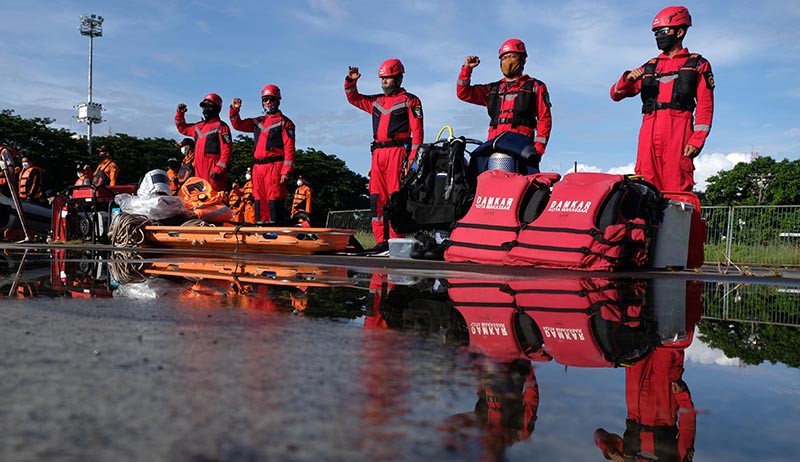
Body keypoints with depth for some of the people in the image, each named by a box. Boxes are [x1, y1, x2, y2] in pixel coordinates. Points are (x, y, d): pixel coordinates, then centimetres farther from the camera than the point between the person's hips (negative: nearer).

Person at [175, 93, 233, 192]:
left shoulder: (221, 126, -5)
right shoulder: (199, 126, 19)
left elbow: (227, 149, -12)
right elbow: (182, 128, 37)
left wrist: (218, 169, -18)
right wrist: (180, 113, 22)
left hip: (213, 171, -8)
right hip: (199, 171, 8)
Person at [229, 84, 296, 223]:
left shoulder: (284, 122, 2)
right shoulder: (258, 122, 22)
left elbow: (289, 148, -6)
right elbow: (238, 124, 28)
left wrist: (286, 171, -16)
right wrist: (235, 109, 9)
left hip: (275, 166, -7)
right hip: (258, 167, 7)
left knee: (274, 201, -12)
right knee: (259, 202, 8)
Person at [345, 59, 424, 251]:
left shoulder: (410, 101, 5)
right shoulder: (376, 101, 23)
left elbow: (417, 131, -3)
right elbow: (353, 98, 34)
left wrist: (412, 158, -13)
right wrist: (350, 81, 14)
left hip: (397, 151, -6)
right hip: (378, 153, 6)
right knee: (377, 197, 1)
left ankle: (395, 240, -13)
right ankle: (381, 240, 3)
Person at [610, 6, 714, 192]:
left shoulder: (697, 64, 16)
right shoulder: (649, 67, 26)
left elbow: (705, 106, 5)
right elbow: (616, 94, 21)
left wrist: (697, 139, -8)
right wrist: (627, 79, -1)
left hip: (678, 131, -3)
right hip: (649, 131, 3)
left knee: (677, 190, -14)